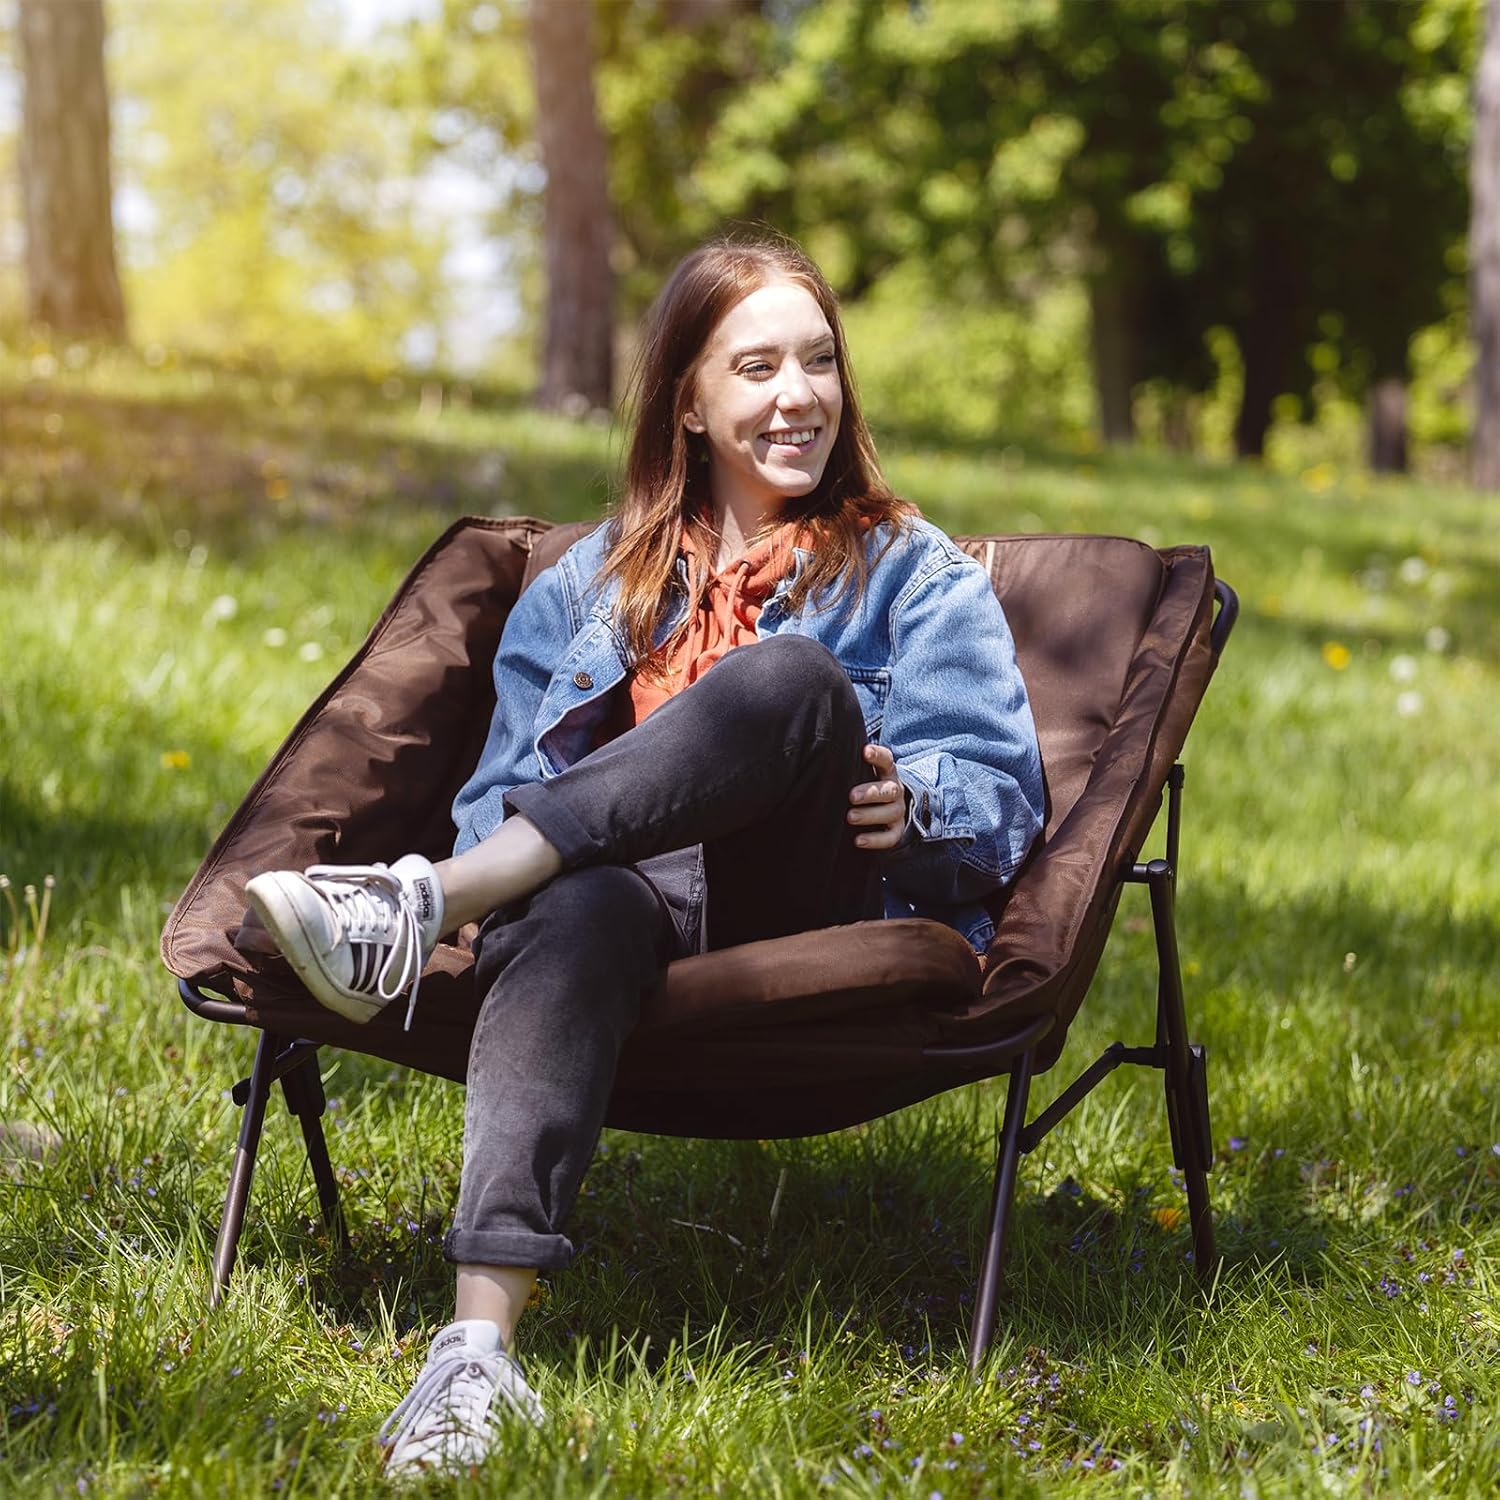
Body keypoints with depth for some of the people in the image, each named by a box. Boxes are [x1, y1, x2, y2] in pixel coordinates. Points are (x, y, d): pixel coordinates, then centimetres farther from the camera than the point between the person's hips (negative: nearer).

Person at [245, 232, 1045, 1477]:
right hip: (640, 886, 1)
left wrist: (913, 802, -16)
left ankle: (421, 906, -38)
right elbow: (510, 778, 19)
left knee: (794, 676, -32)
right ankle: (481, 1350, -55)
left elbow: (1001, 790, 8)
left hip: (826, 915, -1)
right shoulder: (593, 585, 27)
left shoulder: (912, 574, 20)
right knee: (576, 911, -39)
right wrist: (495, 856, -5)